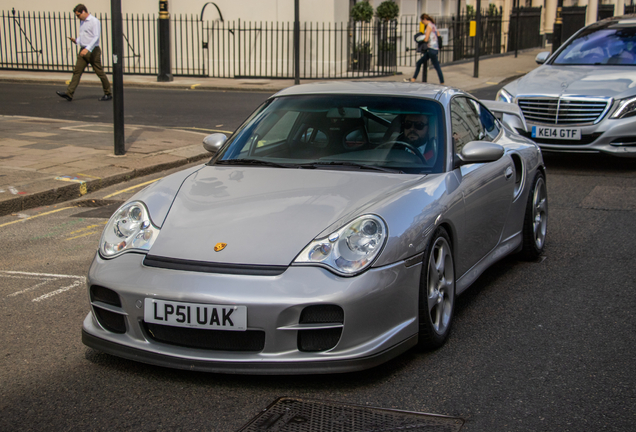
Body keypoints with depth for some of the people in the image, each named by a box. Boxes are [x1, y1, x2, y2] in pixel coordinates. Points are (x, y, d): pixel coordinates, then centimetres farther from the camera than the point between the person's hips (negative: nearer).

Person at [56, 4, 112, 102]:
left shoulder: (94, 21, -10)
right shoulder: (82, 22, 17)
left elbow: (96, 37, -18)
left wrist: (87, 49, -28)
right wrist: (76, 40, 5)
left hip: (93, 51, -8)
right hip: (83, 50, 8)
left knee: (99, 72, 0)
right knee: (77, 71, -1)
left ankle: (108, 94, 12)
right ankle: (69, 94, -6)